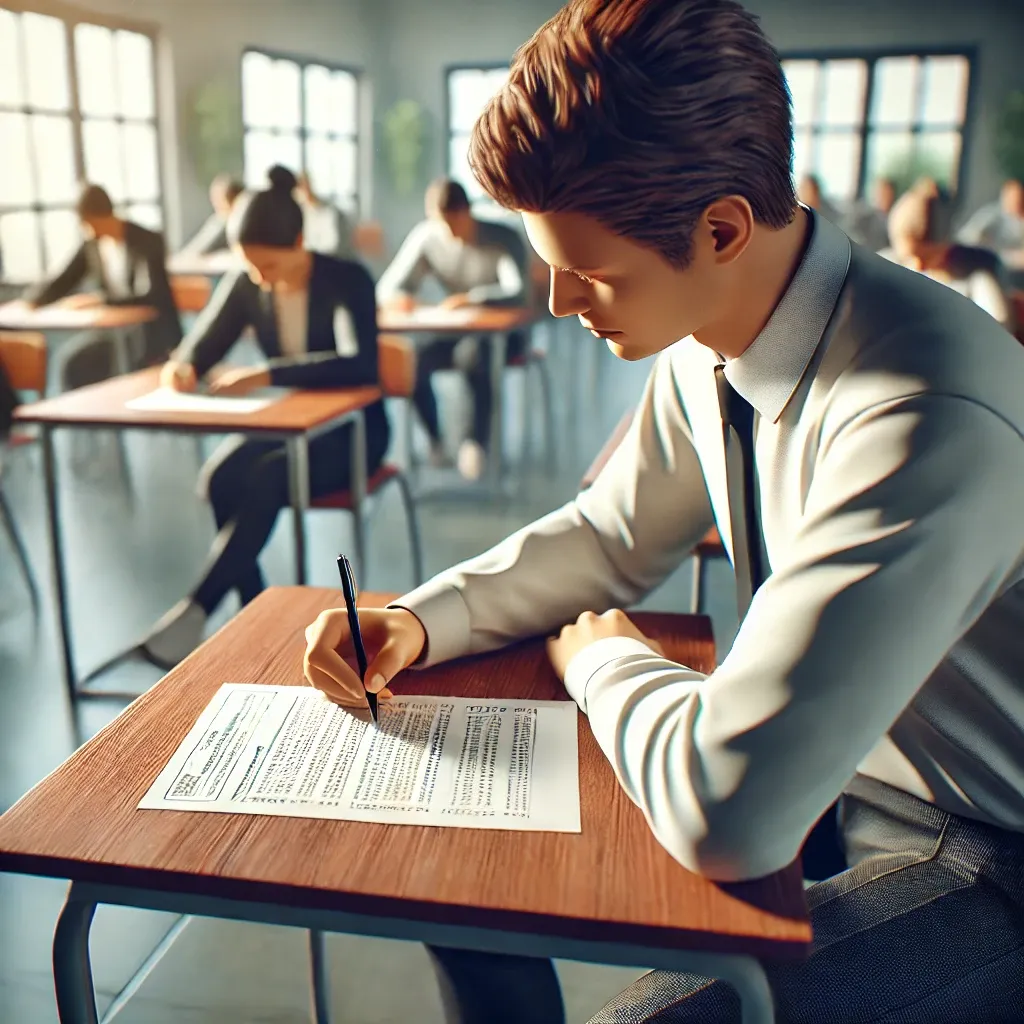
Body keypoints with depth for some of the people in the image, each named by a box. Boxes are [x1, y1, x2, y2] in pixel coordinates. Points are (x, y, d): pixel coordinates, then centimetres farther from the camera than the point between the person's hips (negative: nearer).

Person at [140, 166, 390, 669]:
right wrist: (182, 367, -21)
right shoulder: (244, 285, 0)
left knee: (265, 480, -33)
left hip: (351, 429, -5)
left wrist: (267, 375, -40)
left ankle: (195, 610, -26)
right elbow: (202, 346, 6)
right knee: (221, 477, -26)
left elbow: (361, 363, -31)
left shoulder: (348, 281, -15)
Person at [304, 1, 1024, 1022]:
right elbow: (610, 537, 6)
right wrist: (419, 621, -9)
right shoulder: (706, 344, -9)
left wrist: (603, 659, -17)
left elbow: (725, 813, -38)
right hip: (823, 775, 7)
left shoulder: (932, 413, -35)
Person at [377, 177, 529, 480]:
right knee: (412, 361, -25)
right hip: (455, 332, 4)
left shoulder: (504, 239, -14)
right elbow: (387, 287, -3)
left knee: (473, 353, -37)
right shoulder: (425, 237, -4)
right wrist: (399, 298, -28)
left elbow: (517, 292, -28)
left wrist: (473, 297, -45)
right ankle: (435, 439, -3)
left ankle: (478, 441, -20)